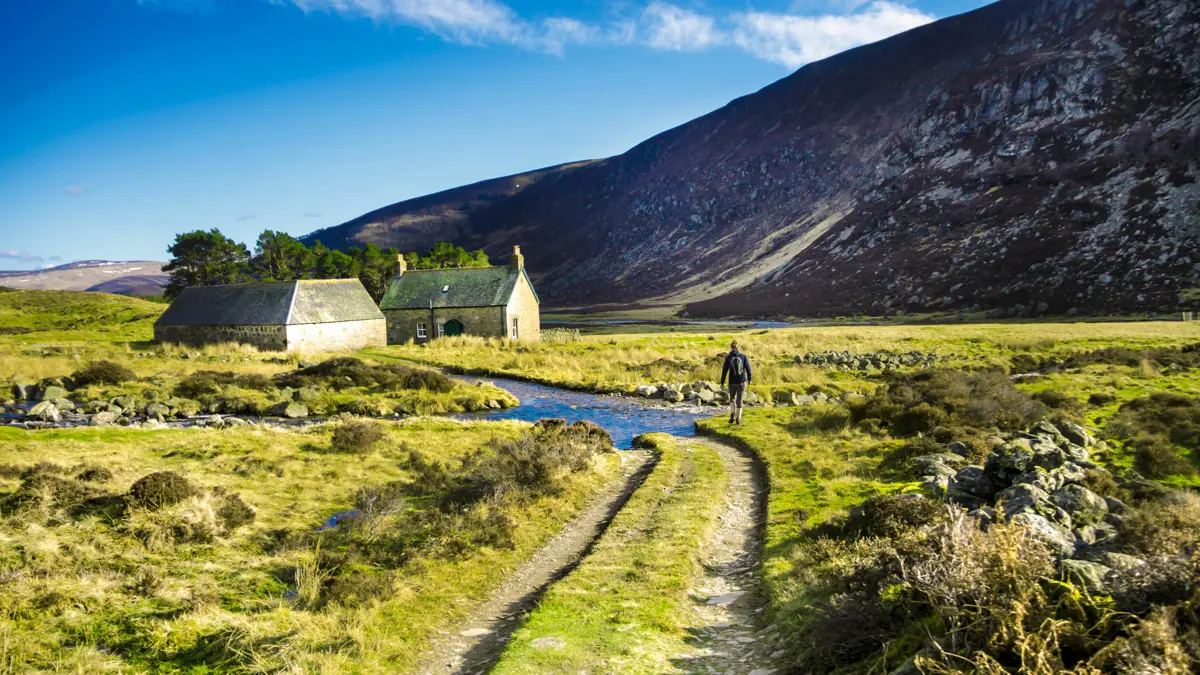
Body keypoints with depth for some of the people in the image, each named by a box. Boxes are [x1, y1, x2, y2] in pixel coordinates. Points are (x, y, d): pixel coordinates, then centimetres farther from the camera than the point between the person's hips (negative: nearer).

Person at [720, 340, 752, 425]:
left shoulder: (728, 357, -6)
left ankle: (732, 414, 1)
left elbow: (724, 370, -8)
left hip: (732, 382, 0)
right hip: (742, 381, 0)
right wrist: (749, 379, 14)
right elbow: (748, 369, -1)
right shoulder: (743, 356, -4)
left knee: (732, 398, 21)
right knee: (739, 400, 11)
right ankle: (738, 419, 12)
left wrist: (722, 382, -1)